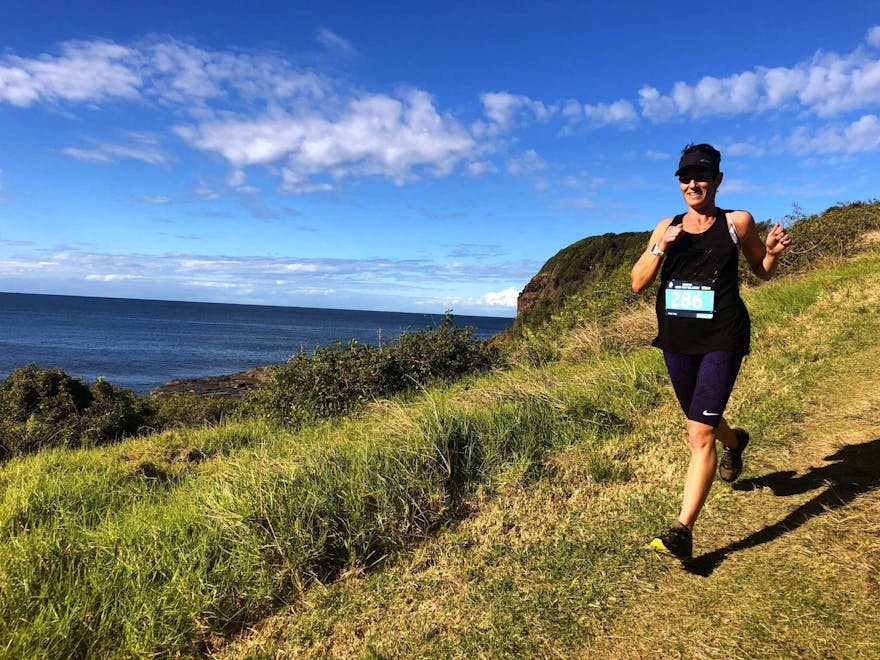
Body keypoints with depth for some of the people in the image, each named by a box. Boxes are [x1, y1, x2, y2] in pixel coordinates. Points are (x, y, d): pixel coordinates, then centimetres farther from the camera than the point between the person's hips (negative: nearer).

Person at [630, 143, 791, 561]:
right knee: (702, 420, 24)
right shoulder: (667, 227, 5)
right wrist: (660, 248, -13)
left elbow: (762, 271, 11)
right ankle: (734, 441, 60)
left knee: (699, 435, -13)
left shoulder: (737, 223, -1)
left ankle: (683, 531, -11)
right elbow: (638, 284, 1)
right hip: (676, 340, 5)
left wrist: (773, 252, -11)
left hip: (721, 339, -4)